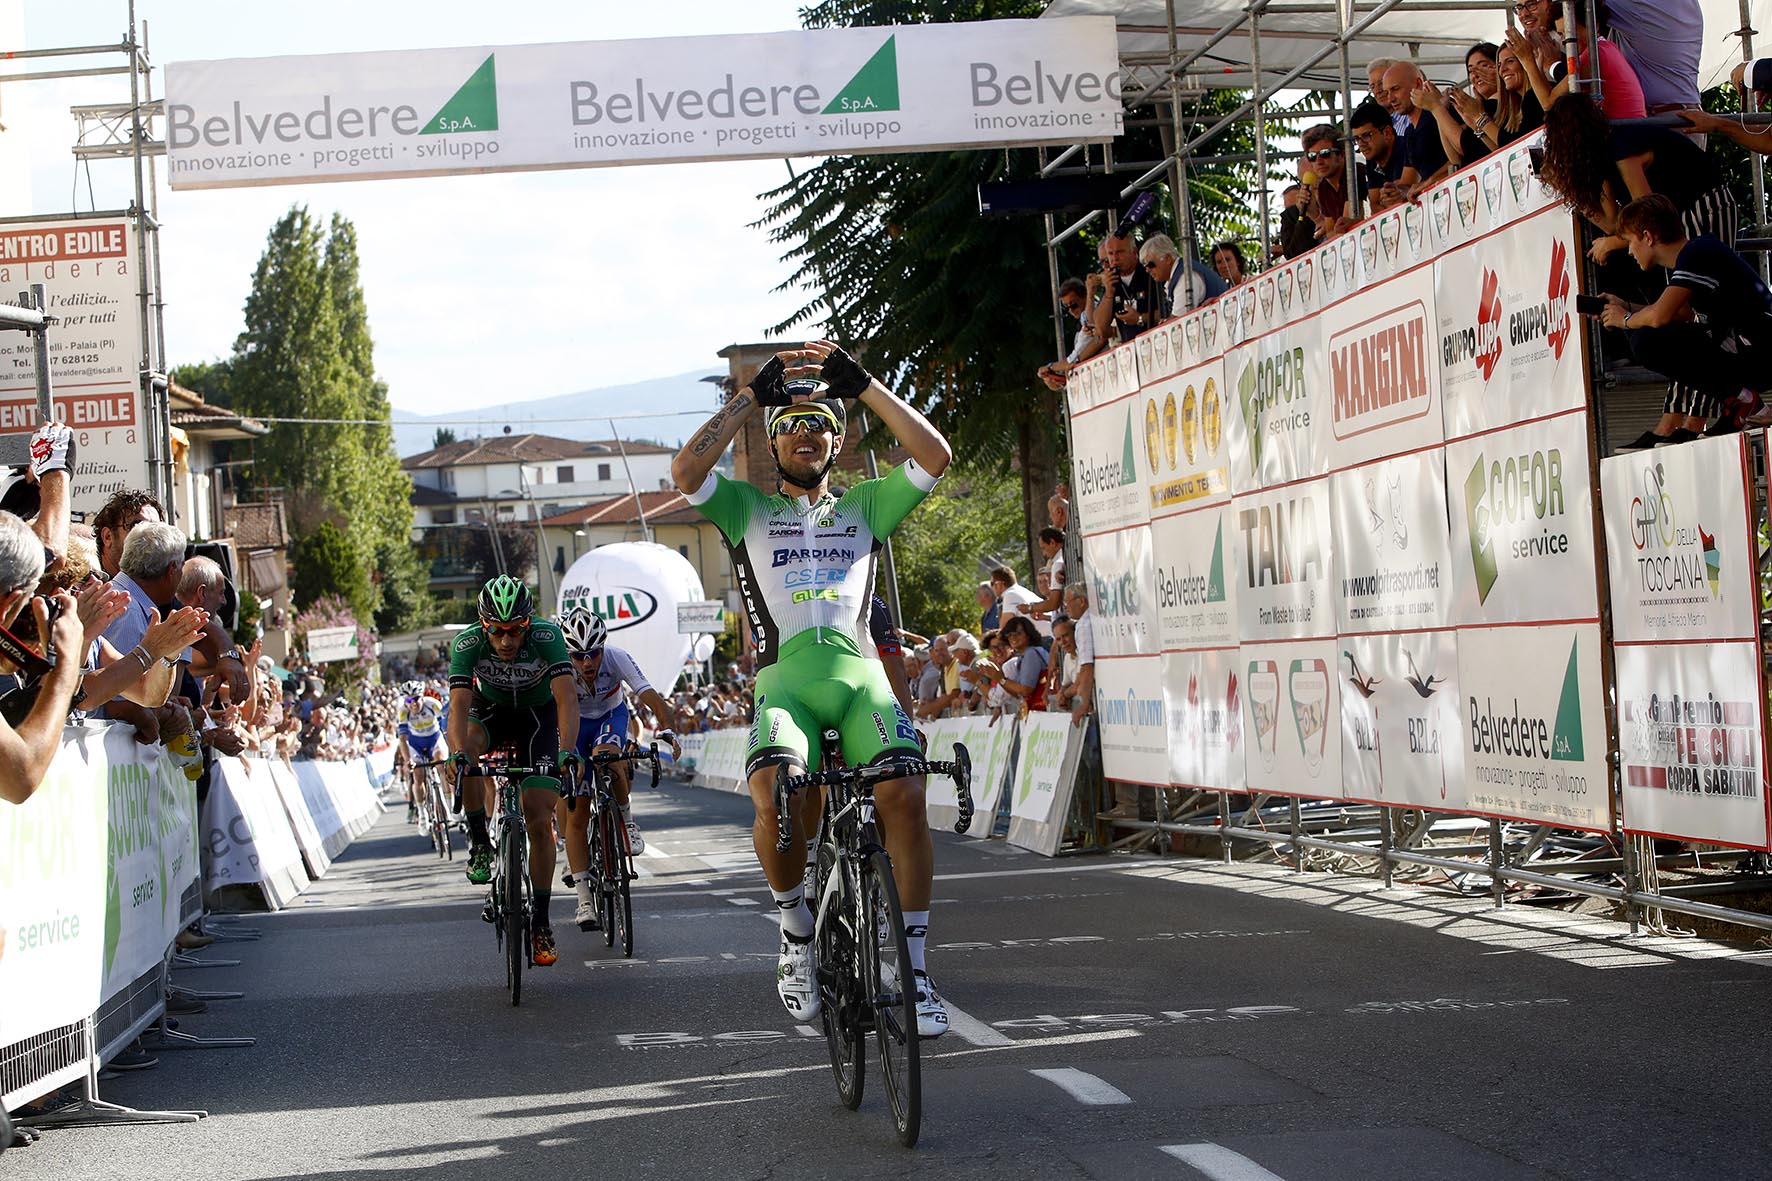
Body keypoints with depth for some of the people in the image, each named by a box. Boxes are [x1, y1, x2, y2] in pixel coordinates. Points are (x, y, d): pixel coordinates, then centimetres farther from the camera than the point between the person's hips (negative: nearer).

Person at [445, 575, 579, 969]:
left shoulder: (547, 637, -32)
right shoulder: (467, 644, -29)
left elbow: (566, 698, -40)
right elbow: (459, 705, -37)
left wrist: (566, 749, -56)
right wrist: (460, 755, -54)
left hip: (538, 714, -1)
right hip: (491, 711, 1)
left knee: (538, 820, -11)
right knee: (463, 743, -35)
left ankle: (540, 921, 0)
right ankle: (479, 841, -18)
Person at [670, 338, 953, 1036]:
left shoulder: (863, 508, 23)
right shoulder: (747, 509, 18)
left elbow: (934, 456, 8)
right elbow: (685, 471, -2)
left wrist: (861, 384, 5)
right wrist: (753, 394, 2)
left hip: (859, 677, 1)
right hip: (783, 682, -1)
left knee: (904, 793, -26)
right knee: (773, 796, -31)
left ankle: (916, 966, -13)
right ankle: (798, 937, -4)